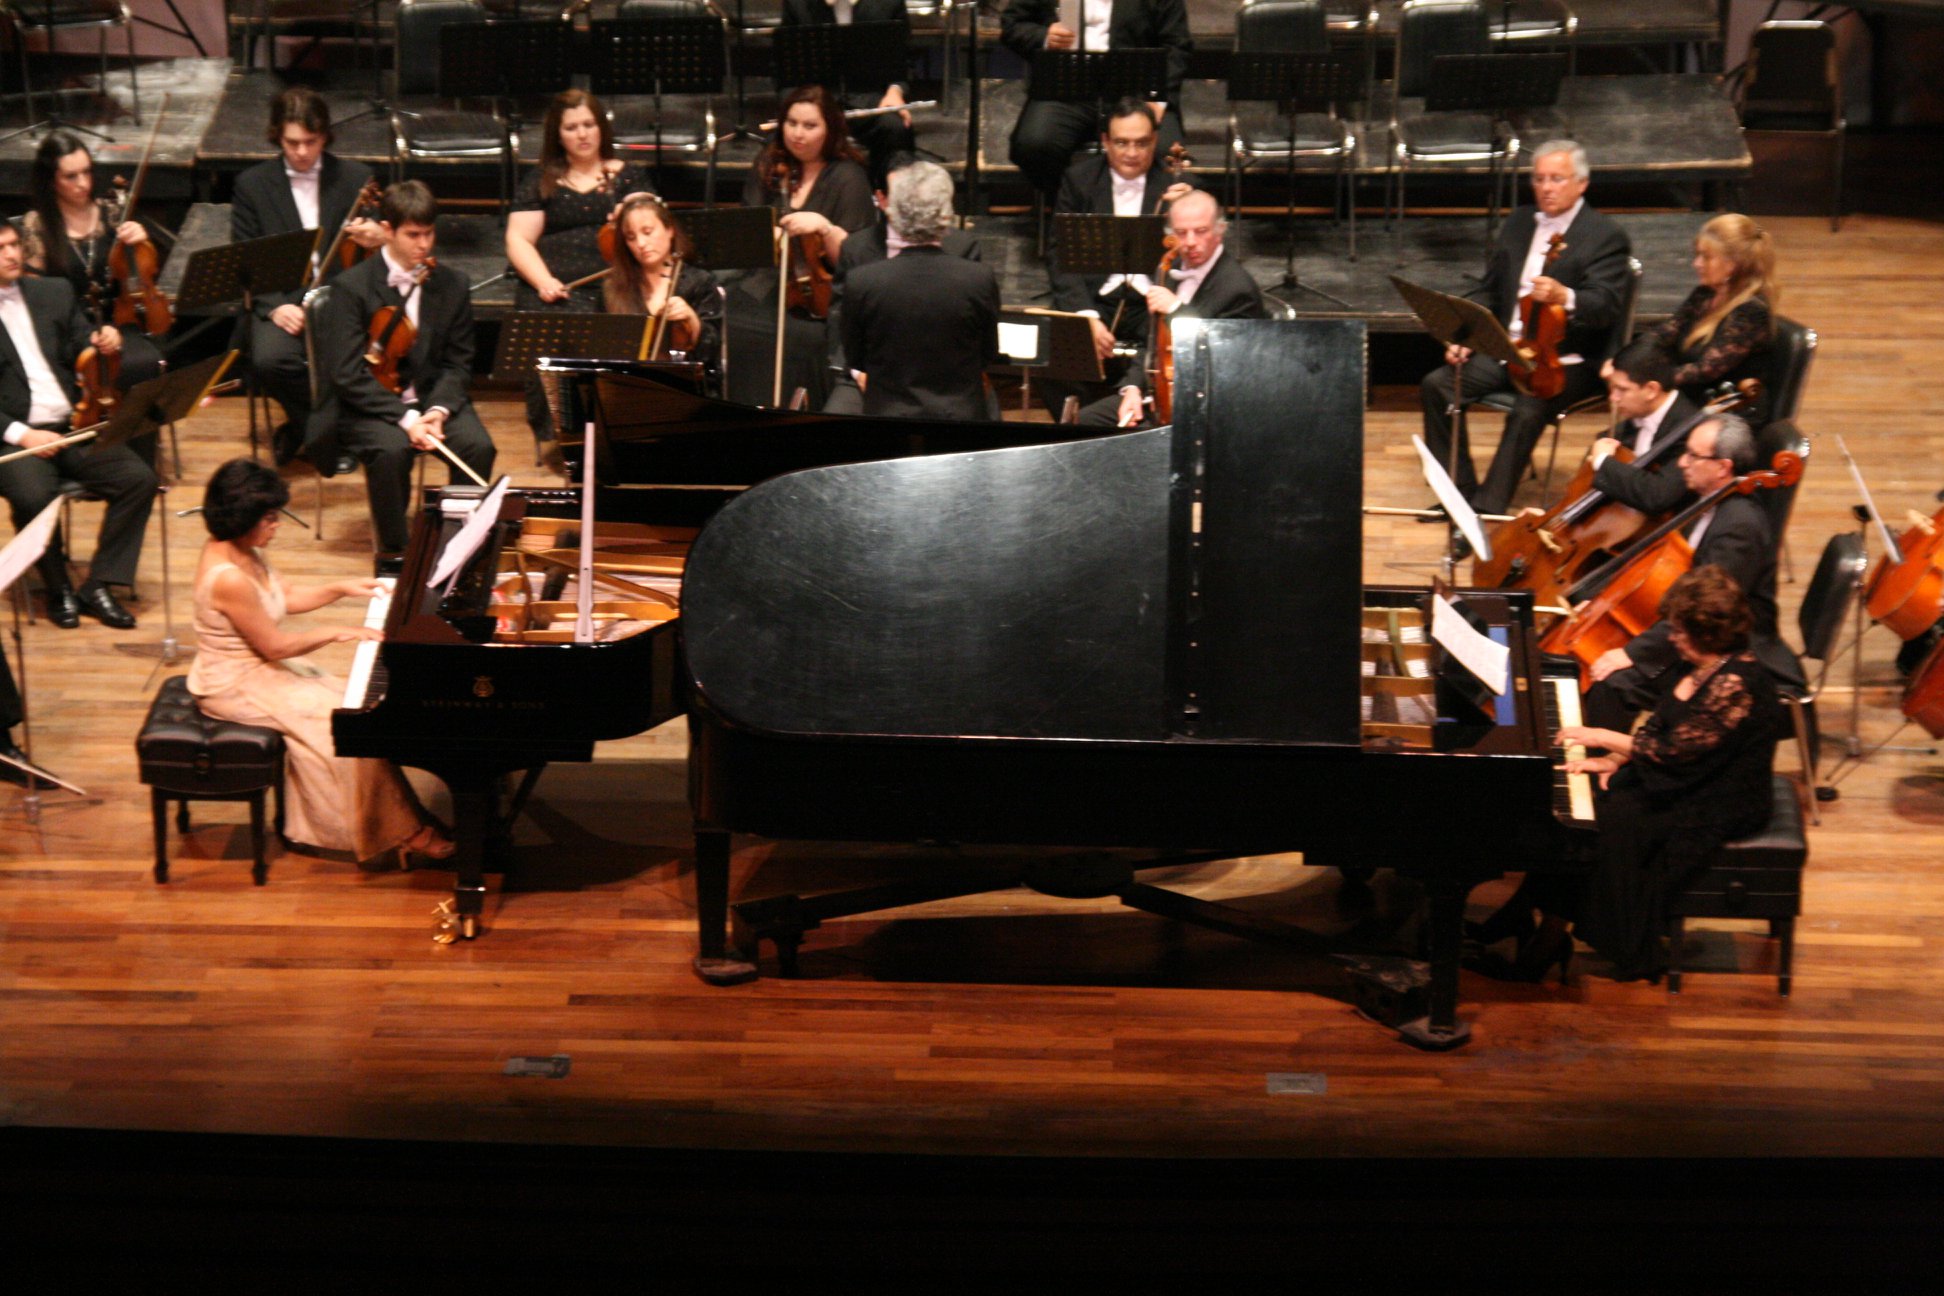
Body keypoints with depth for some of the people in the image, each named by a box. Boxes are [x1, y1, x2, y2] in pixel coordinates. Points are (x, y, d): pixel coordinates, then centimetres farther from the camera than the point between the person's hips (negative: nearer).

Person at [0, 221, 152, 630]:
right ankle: (58, 590, -7)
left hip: (72, 426, 5)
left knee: (139, 478, -19)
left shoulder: (55, 292, 15)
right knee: (34, 496, -34)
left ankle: (98, 586, -9)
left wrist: (102, 344, -8)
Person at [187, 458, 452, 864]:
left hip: (257, 667, 10)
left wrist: (341, 589, 2)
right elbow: (275, 646, -24)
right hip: (235, 689, -10)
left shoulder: (241, 551, -2)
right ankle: (397, 832, 3)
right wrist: (337, 632, -14)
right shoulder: (229, 579, -32)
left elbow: (286, 597, 14)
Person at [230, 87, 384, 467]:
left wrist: (377, 239, -17)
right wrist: (275, 307, -15)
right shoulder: (252, 184, 7)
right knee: (270, 359, -33)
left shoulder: (356, 178, 8)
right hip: (280, 302, 0)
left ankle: (304, 424, 1)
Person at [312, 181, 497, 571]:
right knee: (391, 449, -35)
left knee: (478, 446, -26)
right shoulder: (352, 287, -9)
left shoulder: (451, 286, 3)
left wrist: (438, 410, -15)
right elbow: (347, 374, -15)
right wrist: (405, 417, -25)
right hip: (368, 404, -3)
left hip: (433, 398, 3)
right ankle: (392, 554, -15)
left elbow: (457, 364, 5)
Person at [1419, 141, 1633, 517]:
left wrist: (1564, 297, -42)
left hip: (1569, 361, -6)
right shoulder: (1518, 223, 14)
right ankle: (1460, 491, -5)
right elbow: (1489, 291, 20)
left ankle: (1487, 508, -25)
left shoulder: (1605, 237, -6)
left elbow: (1606, 305, -20)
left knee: (1527, 412, -33)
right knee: (1437, 384, -13)